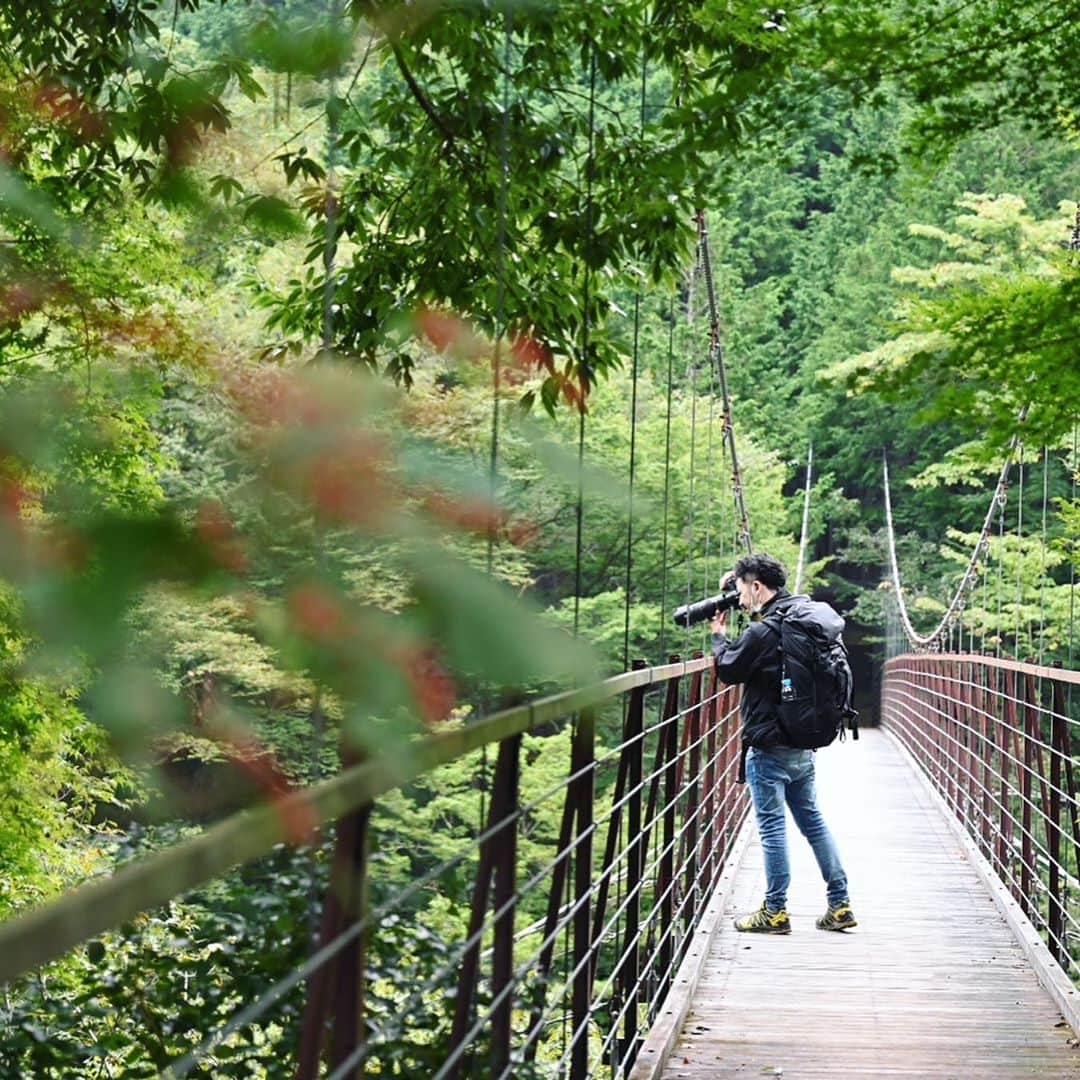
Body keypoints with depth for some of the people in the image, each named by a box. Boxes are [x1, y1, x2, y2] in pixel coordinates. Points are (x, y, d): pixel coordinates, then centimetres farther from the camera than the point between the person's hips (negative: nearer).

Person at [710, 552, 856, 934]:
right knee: (812, 819, 13)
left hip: (769, 748, -8)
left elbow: (728, 670, -6)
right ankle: (839, 904, 15)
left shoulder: (762, 632, -19)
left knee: (772, 825, -1)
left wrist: (718, 635, 10)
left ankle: (775, 912, 4)